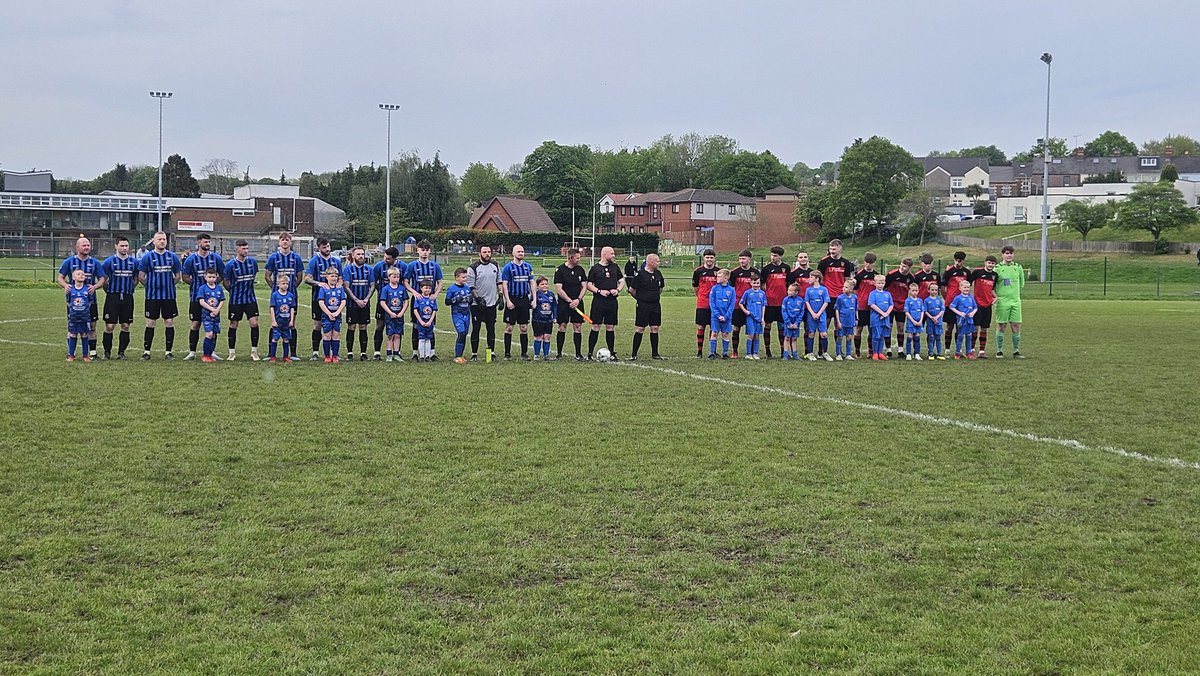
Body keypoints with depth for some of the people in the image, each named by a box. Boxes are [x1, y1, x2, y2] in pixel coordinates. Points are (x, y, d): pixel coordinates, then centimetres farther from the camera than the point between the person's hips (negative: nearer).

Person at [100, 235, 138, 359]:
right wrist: (109, 291, 3)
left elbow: (136, 279, 17)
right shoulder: (109, 261, -2)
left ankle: (121, 352, 13)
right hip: (112, 298, -3)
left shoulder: (134, 262, 6)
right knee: (109, 326, -4)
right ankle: (107, 352, 7)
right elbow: (103, 279, 5)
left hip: (128, 298, 3)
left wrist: (129, 290, 10)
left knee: (125, 326, 4)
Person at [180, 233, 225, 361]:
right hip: (196, 296, -2)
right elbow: (185, 278, 3)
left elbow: (222, 275, 11)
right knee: (196, 324, -2)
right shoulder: (191, 259, -2)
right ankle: (192, 352, 5)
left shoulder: (216, 257, 3)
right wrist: (197, 284, -5)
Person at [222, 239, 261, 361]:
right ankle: (232, 352, 15)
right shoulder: (230, 264, -10)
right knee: (233, 325, 4)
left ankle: (254, 351, 3)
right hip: (235, 300, -2)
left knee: (254, 323, -6)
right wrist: (233, 291, 7)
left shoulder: (253, 261, 0)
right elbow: (226, 282, 1)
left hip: (250, 298, 2)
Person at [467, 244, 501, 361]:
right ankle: (474, 354, 6)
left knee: (491, 328, 6)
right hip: (477, 304, -4)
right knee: (476, 329, 0)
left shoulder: (495, 266, 9)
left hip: (492, 303, 4)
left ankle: (491, 352, 13)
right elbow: (470, 286, -8)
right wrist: (478, 299, -15)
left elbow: (499, 282, 17)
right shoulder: (473, 268, -7)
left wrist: (500, 297, 9)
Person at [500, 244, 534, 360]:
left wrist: (534, 299, 4)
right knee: (509, 327, 0)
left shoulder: (528, 266, 9)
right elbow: (504, 285, -6)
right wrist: (508, 301, -13)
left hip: (524, 299, 4)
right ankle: (507, 354, 5)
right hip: (512, 300, -4)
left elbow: (532, 283, 12)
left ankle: (524, 353, 12)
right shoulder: (508, 267, -3)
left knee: (524, 328, 6)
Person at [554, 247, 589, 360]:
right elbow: (558, 289, -9)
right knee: (562, 327, -2)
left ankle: (578, 354, 5)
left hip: (577, 303, 4)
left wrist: (578, 300, -6)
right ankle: (559, 354, 6)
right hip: (563, 303, -4)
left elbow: (584, 286, 9)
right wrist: (570, 301, -13)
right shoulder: (560, 270, -4)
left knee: (578, 327, 1)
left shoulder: (580, 269, 10)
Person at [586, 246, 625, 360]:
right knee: (595, 326, -6)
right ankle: (590, 353, -3)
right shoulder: (595, 268, 1)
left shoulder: (615, 267, 13)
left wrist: (618, 290, -2)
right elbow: (589, 285, 0)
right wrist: (599, 291, -14)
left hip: (612, 301, 4)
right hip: (598, 301, -4)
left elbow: (622, 281, 17)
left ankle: (612, 352, 13)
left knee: (610, 327, 7)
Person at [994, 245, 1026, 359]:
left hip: (1015, 301, 4)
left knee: (1016, 326, 1)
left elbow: (1021, 284, 19)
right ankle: (999, 351, 7)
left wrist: (1015, 293, 12)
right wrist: (996, 296, -8)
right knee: (1001, 326, 0)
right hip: (1002, 301, -3)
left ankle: (1016, 351, 8)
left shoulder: (1018, 267, 9)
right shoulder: (997, 268, -3)